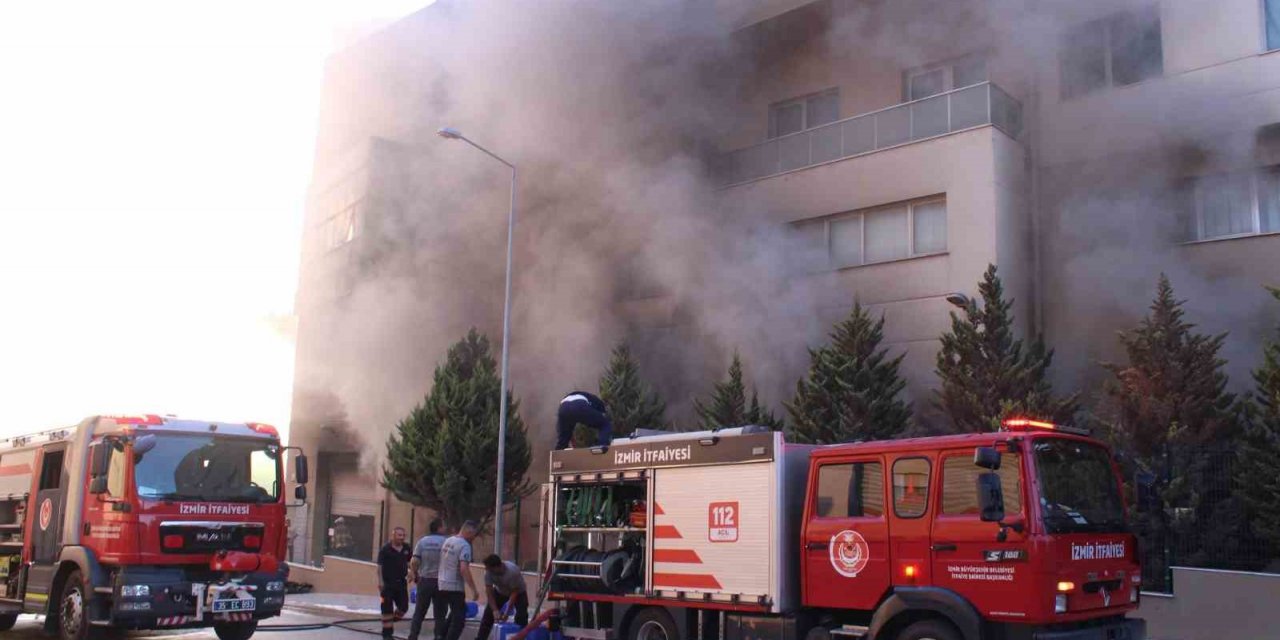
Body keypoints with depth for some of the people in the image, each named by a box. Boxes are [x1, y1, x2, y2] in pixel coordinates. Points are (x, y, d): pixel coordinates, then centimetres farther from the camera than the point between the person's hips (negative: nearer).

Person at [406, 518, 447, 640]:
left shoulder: (422, 541, -2)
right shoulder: (445, 542, -8)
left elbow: (414, 562, -8)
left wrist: (414, 573, 11)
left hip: (424, 581, 2)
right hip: (440, 581, -2)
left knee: (419, 612, 12)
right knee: (439, 614, 7)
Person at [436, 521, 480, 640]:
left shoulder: (447, 541, 10)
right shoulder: (464, 545, -17)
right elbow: (464, 569, -25)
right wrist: (474, 589, -21)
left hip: (442, 585, 9)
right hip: (455, 587, -9)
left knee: (455, 612, 24)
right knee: (459, 617, -1)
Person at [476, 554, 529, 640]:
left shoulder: (512, 571, -39)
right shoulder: (488, 572, -27)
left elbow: (514, 592, -30)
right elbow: (489, 591, -20)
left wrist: (507, 612, -32)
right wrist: (495, 610, -26)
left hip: (519, 593, -4)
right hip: (500, 592, 4)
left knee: (521, 618, -20)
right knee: (488, 613, -5)